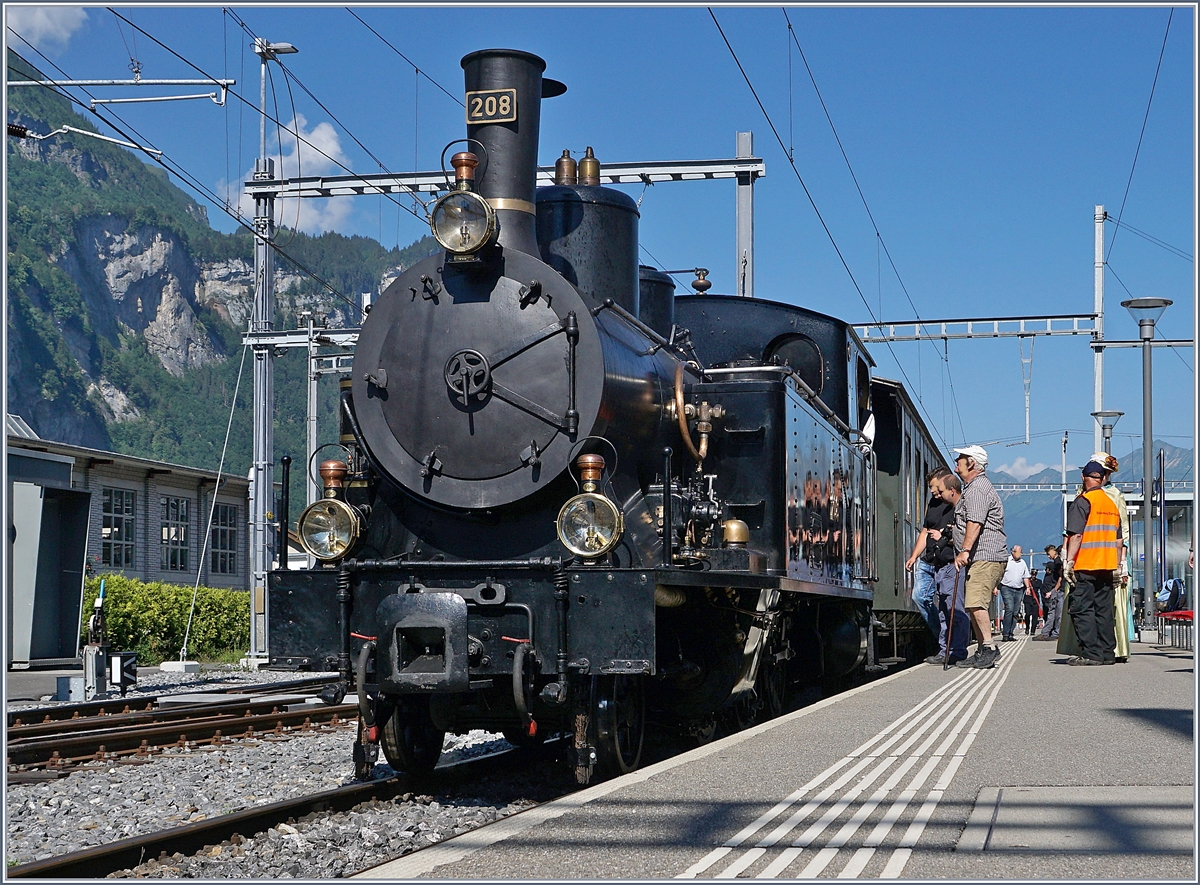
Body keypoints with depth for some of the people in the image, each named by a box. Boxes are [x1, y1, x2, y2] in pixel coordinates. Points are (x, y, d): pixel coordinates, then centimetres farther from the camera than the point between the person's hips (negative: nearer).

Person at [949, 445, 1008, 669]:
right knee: (972, 605, 9)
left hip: (985, 557, -11)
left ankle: (989, 647, -21)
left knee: (975, 603, -21)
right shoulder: (972, 487, 24)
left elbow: (975, 522, -24)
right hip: (977, 558, 11)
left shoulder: (978, 488, -11)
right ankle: (982, 651, 11)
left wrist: (965, 551, -32)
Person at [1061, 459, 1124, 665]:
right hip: (1106, 566, 7)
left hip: (1085, 565, -7)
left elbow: (1076, 535, -16)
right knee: (1103, 609, 11)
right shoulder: (1112, 503, 14)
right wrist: (1117, 566, 21)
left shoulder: (1083, 501, -8)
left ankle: (1091, 654, -10)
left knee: (1082, 609, -5)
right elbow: (1120, 540, 16)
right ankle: (1107, 653, 11)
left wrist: (1069, 561, -14)